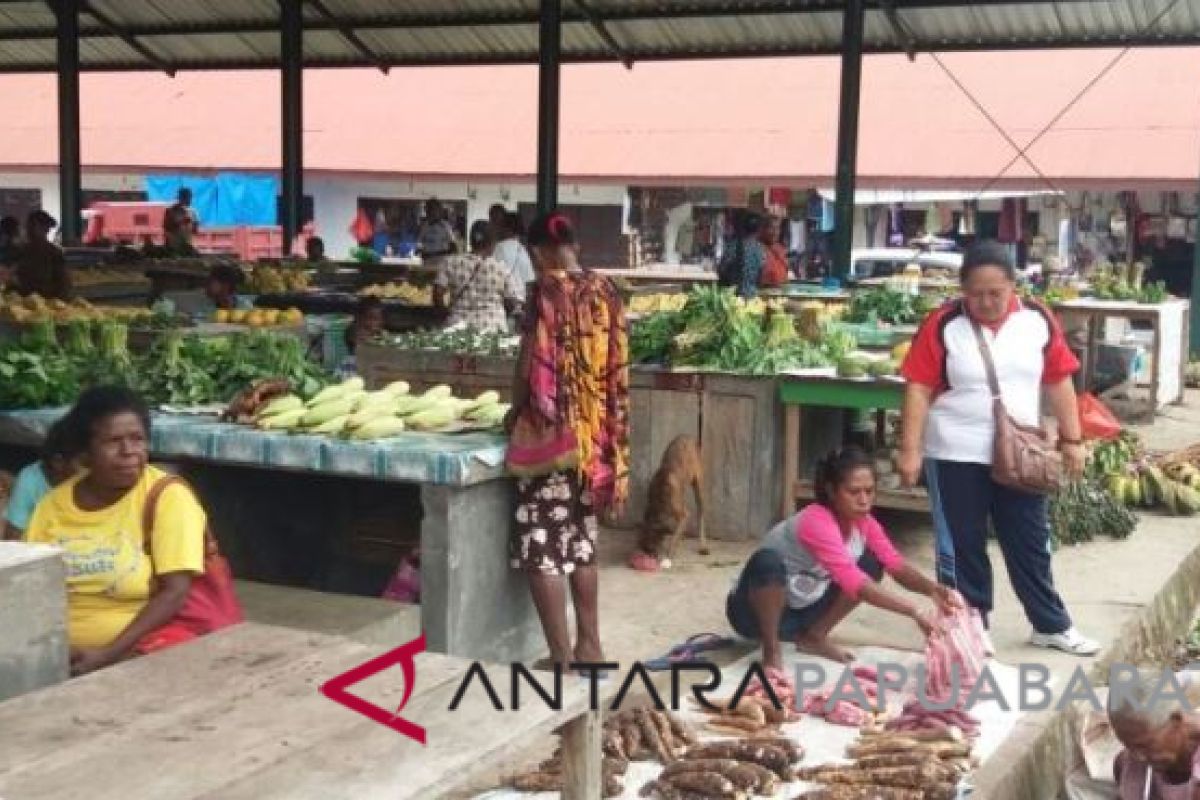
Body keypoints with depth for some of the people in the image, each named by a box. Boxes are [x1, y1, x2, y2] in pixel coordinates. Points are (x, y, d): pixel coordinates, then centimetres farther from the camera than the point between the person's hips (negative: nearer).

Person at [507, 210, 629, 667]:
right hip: (595, 435, 7)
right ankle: (590, 644, 24)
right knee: (581, 539, 18)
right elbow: (616, 371, 7)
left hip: (551, 433, -7)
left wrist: (516, 412, 5)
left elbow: (530, 368, -13)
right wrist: (605, 434, 15)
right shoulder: (605, 292, 6)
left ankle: (562, 657, -1)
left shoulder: (547, 291, -11)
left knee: (542, 546, -1)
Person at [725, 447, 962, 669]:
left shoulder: (864, 522, -5)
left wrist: (931, 589, -33)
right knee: (767, 561, -39)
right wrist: (914, 611, -43)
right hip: (754, 611, -7)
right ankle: (771, 649, -18)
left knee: (872, 563, -3)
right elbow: (853, 581, -38)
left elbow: (896, 564, -12)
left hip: (802, 610, 8)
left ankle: (814, 636, 5)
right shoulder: (816, 522, -30)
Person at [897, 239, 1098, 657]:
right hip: (956, 456, -3)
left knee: (1030, 543, 14)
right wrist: (910, 449, -14)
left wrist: (1072, 439, 5)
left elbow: (1058, 382, 5)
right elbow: (919, 389, -10)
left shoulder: (1038, 319, -2)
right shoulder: (943, 324, -11)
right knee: (961, 547, 8)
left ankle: (1052, 625, 28)